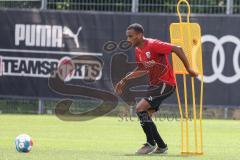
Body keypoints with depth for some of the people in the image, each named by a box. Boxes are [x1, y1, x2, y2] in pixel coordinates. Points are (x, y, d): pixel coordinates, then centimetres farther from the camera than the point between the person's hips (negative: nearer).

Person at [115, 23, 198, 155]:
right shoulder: (138, 50, 9)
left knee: (140, 108, -19)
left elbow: (177, 49, -20)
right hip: (154, 84, 9)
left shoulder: (153, 45, -19)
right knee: (145, 116, 7)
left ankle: (151, 143, -8)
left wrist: (188, 69, -16)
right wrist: (124, 80, 19)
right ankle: (161, 146, 20)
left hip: (166, 84, -9)